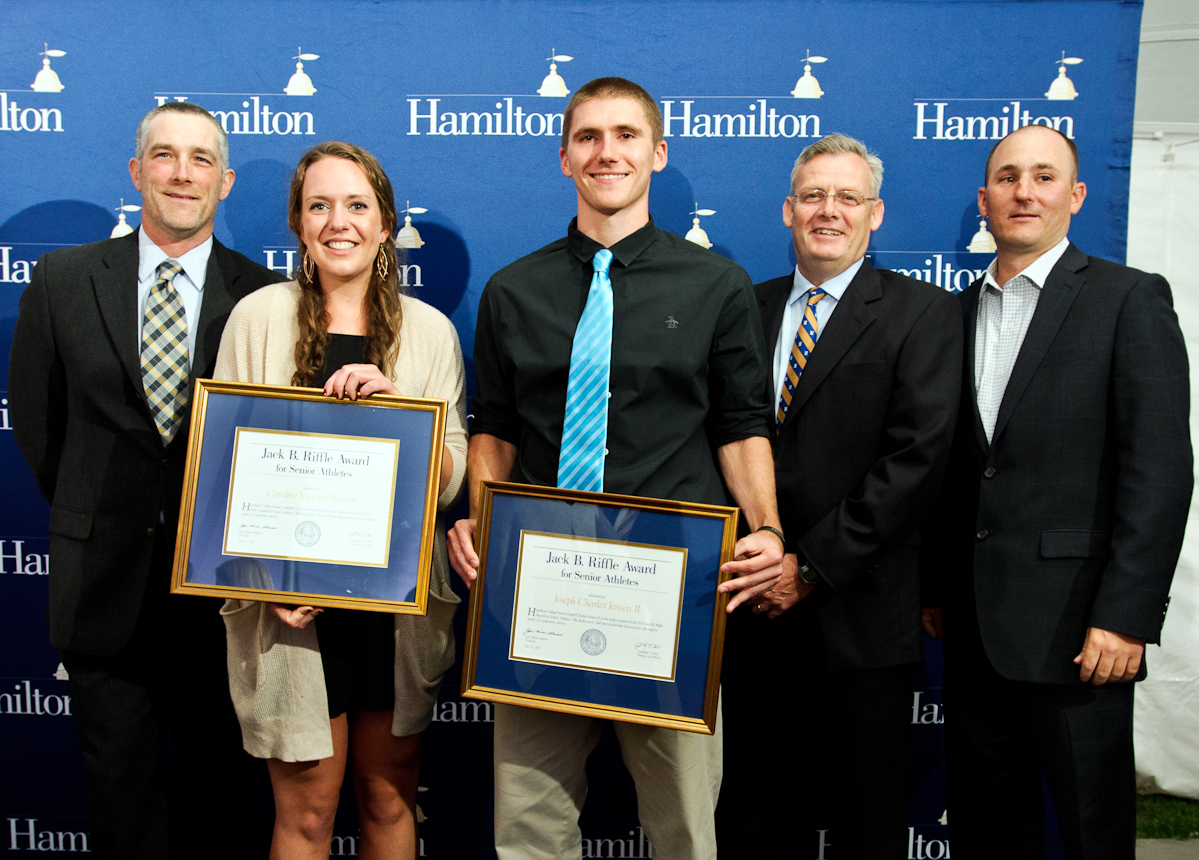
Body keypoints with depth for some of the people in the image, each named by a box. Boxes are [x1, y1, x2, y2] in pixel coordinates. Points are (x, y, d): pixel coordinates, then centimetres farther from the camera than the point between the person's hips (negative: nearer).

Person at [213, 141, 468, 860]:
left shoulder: (430, 330, 4)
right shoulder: (260, 316, 0)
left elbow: (449, 482, 0)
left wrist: (395, 405, -17)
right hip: (290, 603, -1)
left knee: (390, 800, 13)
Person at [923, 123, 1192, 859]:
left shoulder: (1131, 299, -3)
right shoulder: (958, 311, 13)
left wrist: (1126, 616, -16)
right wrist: (936, 589, 8)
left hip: (1071, 628, -5)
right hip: (973, 629, 5)